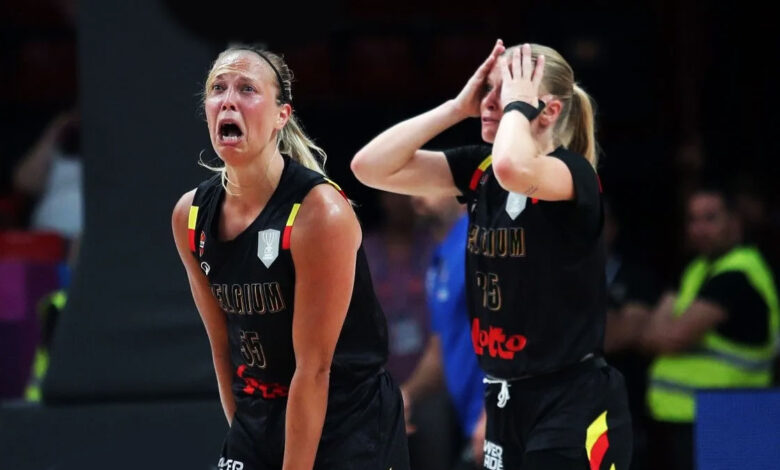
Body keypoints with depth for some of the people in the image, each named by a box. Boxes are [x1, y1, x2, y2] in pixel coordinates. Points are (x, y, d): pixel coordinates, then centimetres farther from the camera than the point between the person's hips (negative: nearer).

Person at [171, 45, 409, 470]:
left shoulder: (319, 212, -18)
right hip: (258, 423, 6)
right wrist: (243, 435, 11)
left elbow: (314, 368, -18)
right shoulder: (190, 216, -1)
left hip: (350, 431, -6)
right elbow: (223, 346, 10)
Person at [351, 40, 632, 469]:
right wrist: (457, 107, -3)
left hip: (574, 405, -7)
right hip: (506, 400, 7)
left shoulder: (573, 173, -13)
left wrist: (518, 105, -17)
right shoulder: (477, 170, 7)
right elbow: (370, 167, -1)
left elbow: (512, 168, -37)